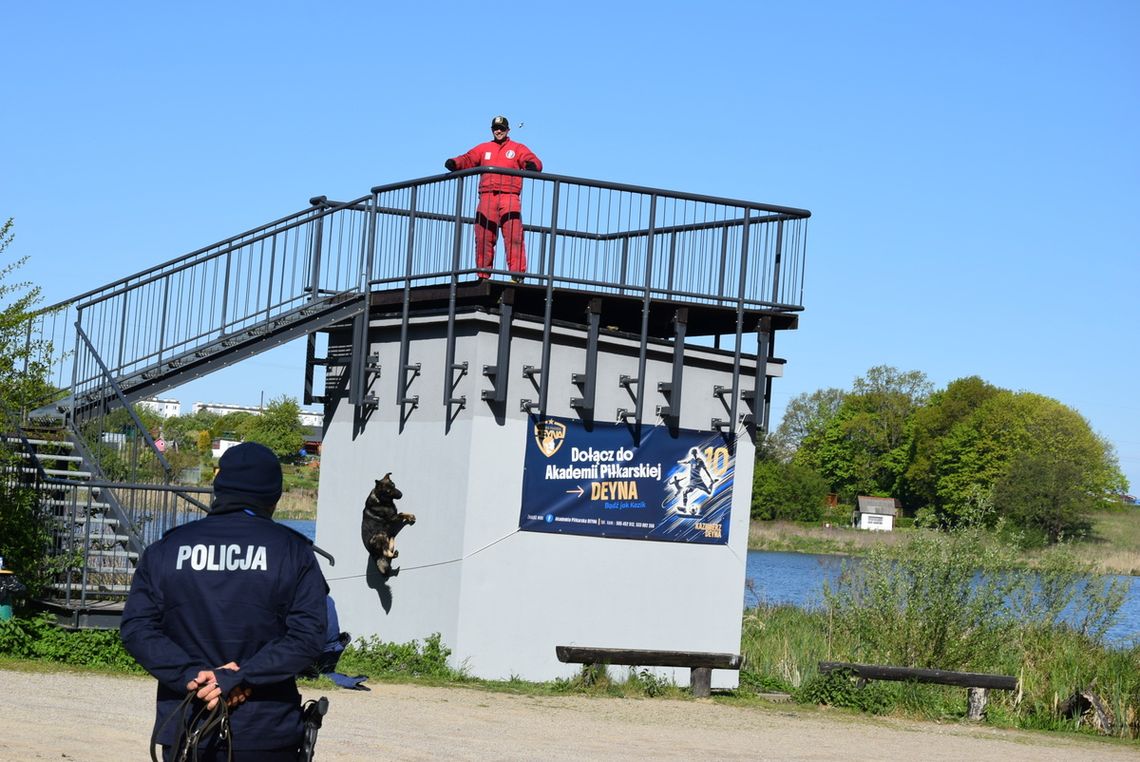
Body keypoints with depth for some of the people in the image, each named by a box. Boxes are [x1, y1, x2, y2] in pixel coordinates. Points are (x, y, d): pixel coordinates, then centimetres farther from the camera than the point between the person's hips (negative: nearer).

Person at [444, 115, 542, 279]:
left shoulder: (518, 149, 16)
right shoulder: (483, 148, 24)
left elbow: (534, 161, 3)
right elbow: (468, 159, 13)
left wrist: (532, 165, -21)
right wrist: (454, 163, -8)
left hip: (509, 197, -3)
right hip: (487, 197, 3)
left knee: (514, 237, -14)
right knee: (483, 238, -1)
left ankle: (518, 274, -17)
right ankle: (483, 276, 4)